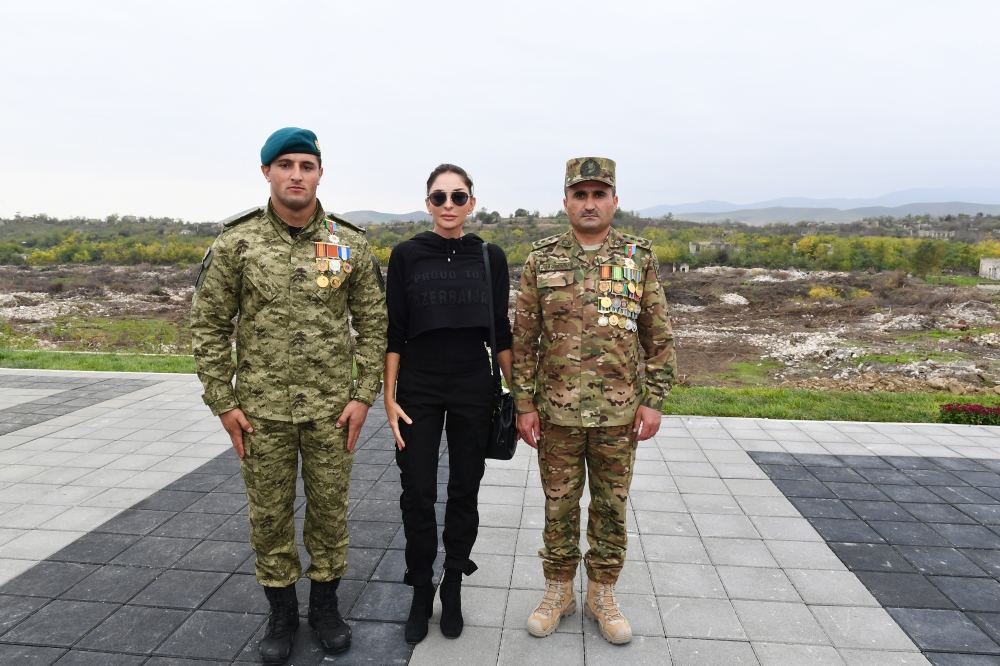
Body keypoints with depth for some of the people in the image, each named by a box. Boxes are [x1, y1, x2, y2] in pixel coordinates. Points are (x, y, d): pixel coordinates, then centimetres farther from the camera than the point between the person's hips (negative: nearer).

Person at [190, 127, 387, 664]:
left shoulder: (350, 243, -1)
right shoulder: (235, 242, -3)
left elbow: (372, 323, 2)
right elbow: (208, 324, 0)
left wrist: (364, 394, -4)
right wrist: (222, 402, -3)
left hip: (332, 408, 1)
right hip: (261, 408, 0)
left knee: (329, 510, 13)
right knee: (269, 514, 13)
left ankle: (325, 604, 34)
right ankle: (282, 611, 34)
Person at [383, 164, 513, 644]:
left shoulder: (490, 257, 1)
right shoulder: (406, 255, -2)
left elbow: (500, 331, 5)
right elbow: (393, 332, -2)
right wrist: (389, 396, -6)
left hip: (473, 390, 1)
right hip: (418, 390, -1)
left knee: (464, 490, 10)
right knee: (417, 493, 4)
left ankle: (453, 589, 28)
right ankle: (421, 590, 24)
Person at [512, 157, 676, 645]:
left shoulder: (639, 257, 1)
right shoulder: (541, 259, 0)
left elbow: (659, 336, 3)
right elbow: (523, 338, 0)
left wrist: (653, 400, -3)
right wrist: (524, 404, -3)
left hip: (619, 412, 1)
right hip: (557, 411, 0)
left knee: (611, 506, 13)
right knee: (559, 505, 12)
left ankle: (602, 594, 31)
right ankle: (558, 591, 31)